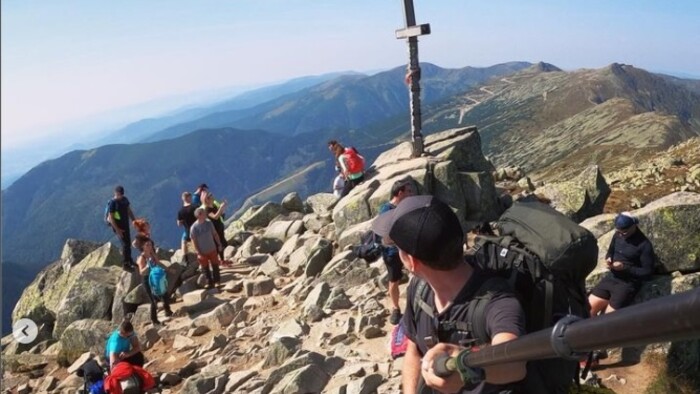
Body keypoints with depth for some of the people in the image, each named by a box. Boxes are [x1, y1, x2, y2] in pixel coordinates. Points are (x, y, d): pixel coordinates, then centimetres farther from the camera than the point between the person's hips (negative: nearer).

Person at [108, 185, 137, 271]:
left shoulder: (125, 199, 1)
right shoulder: (113, 203, -19)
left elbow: (129, 211, 12)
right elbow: (111, 218, -20)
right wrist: (117, 230, -23)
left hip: (125, 224, 7)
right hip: (118, 226, -7)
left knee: (128, 243, 18)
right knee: (125, 244, -8)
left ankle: (129, 260, 35)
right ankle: (125, 264, 2)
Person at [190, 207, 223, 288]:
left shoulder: (208, 223, -10)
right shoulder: (194, 228, -21)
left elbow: (215, 234, 2)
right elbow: (194, 241, -14)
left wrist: (219, 244, 5)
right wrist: (198, 253, -14)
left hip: (212, 250, 3)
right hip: (202, 252, -3)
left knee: (215, 266, 17)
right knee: (206, 268, 12)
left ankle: (217, 281, 37)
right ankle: (210, 283, 29)